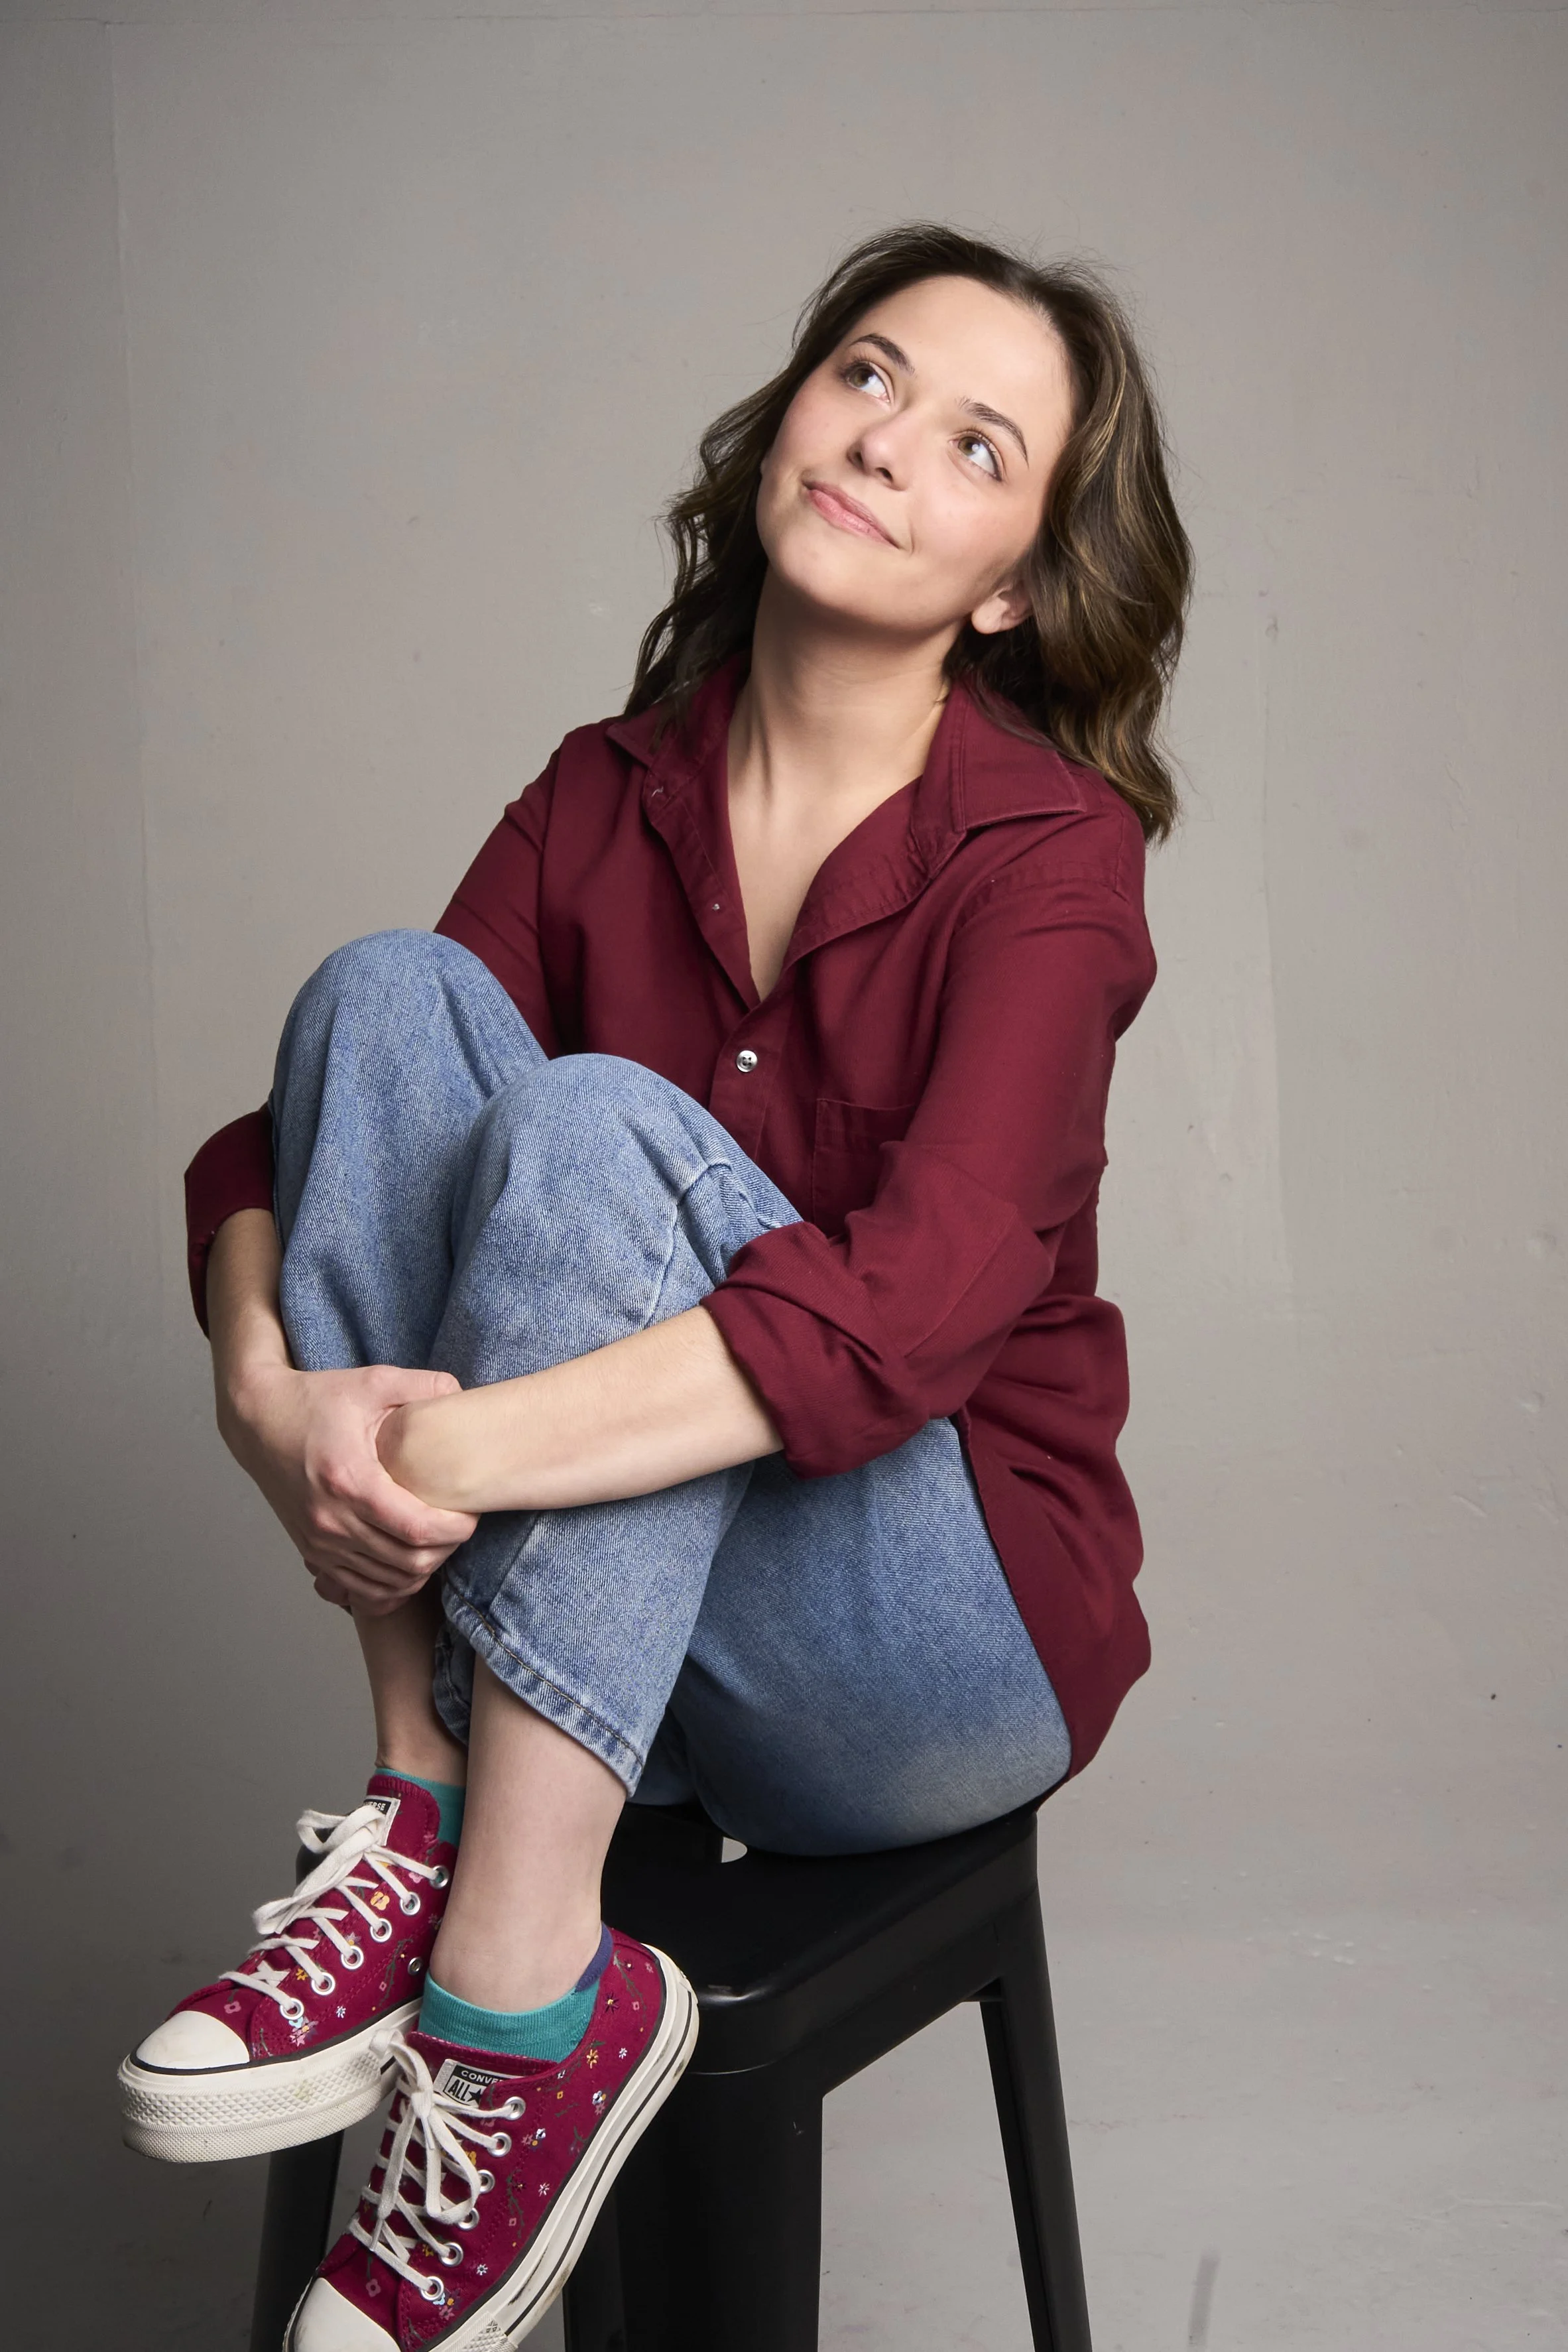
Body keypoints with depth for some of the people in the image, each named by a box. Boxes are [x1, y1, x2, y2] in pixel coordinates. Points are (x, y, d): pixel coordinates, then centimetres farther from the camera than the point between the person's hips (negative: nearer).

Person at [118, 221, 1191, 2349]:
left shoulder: (1053, 851, -10)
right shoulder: (609, 798, 4)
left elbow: (913, 1299, -27)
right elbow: (275, 1144, -4)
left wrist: (462, 1445, -35)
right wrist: (265, 1388, -26)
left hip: (951, 1634, -4)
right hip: (605, 1631, 4)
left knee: (588, 1118, -28)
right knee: (386, 990, -16)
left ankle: (524, 2004, -29)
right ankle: (422, 1808, -19)